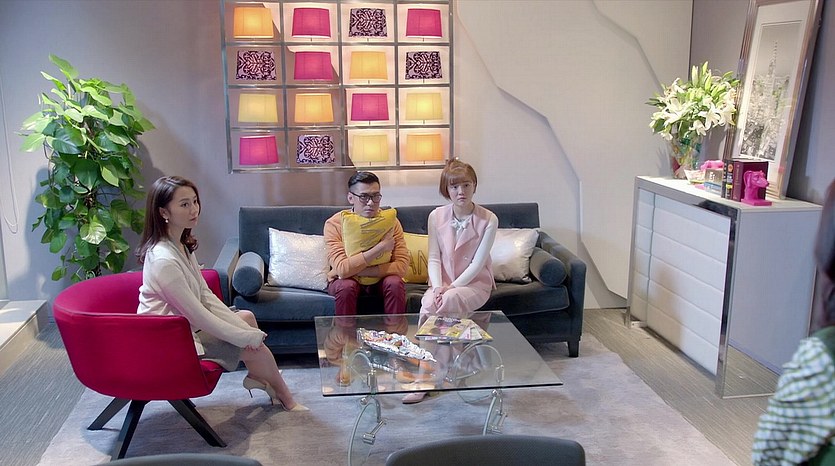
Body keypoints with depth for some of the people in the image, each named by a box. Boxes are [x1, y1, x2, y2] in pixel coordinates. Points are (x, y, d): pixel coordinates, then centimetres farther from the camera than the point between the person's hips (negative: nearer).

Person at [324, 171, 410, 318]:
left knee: (395, 283, -28)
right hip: (346, 280, -1)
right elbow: (342, 269, -30)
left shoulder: (390, 221, -13)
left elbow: (402, 266, -20)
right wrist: (380, 247, -31)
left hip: (380, 279, 2)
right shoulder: (334, 224, -19)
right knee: (346, 286, -33)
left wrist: (361, 271, -28)